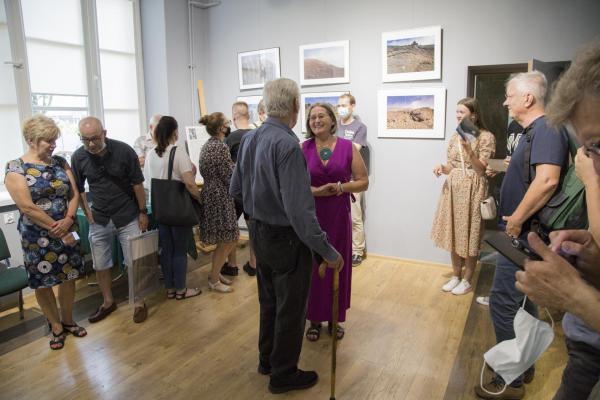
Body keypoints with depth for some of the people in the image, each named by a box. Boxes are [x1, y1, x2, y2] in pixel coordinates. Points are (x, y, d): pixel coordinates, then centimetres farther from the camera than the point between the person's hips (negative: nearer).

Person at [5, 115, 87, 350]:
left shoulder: (61, 162, 3)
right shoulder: (15, 168, -10)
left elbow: (74, 194, 2)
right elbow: (27, 208, -16)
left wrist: (68, 220, -15)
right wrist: (57, 230, -16)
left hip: (66, 232, 4)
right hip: (37, 237, -4)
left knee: (69, 278, 11)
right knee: (43, 284, 9)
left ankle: (68, 321, 32)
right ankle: (56, 327, 28)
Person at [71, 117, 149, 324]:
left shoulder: (124, 151, -14)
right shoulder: (78, 157, -6)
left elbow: (137, 183, -7)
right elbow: (79, 188, 7)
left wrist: (142, 212, -5)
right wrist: (87, 213, 2)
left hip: (128, 217, -3)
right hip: (99, 220, 3)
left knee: (134, 263, 3)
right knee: (100, 265, 12)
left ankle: (139, 303, 20)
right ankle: (108, 302, 31)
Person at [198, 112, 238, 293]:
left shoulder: (207, 145, 11)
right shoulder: (220, 146, -18)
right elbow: (229, 176, -17)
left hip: (211, 195, 10)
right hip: (220, 197, -10)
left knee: (224, 240, 19)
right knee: (227, 240, 2)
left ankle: (215, 273, 29)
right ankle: (214, 281, 13)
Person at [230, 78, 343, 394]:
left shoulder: (249, 139, 0)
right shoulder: (287, 145, -26)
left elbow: (235, 190, 9)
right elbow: (300, 210, -29)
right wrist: (328, 251, -21)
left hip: (259, 233, 8)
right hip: (286, 238, -8)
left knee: (269, 301, 24)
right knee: (291, 309, 12)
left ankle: (267, 360, 44)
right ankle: (283, 375, 31)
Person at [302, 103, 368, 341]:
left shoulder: (348, 147, 0)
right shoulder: (303, 149, 0)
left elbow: (363, 182, 2)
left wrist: (342, 187, -16)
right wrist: (316, 191, -18)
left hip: (339, 216, 0)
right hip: (310, 216, 0)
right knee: (312, 266, 6)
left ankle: (334, 319, 29)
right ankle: (314, 319, 26)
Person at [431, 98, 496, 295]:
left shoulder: (486, 137, -8)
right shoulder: (454, 137, 10)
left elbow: (481, 169, -13)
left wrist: (469, 149, -25)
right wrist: (442, 167, -7)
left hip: (472, 189, -6)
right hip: (453, 188, 6)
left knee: (468, 235, 2)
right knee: (454, 233, 11)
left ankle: (467, 281, 17)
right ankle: (456, 276, 25)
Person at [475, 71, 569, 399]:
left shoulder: (546, 129, -17)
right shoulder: (533, 132, 14)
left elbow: (547, 180, -30)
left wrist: (516, 220, -24)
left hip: (523, 235, -10)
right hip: (521, 232, 10)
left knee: (503, 302, -4)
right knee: (522, 300, 18)